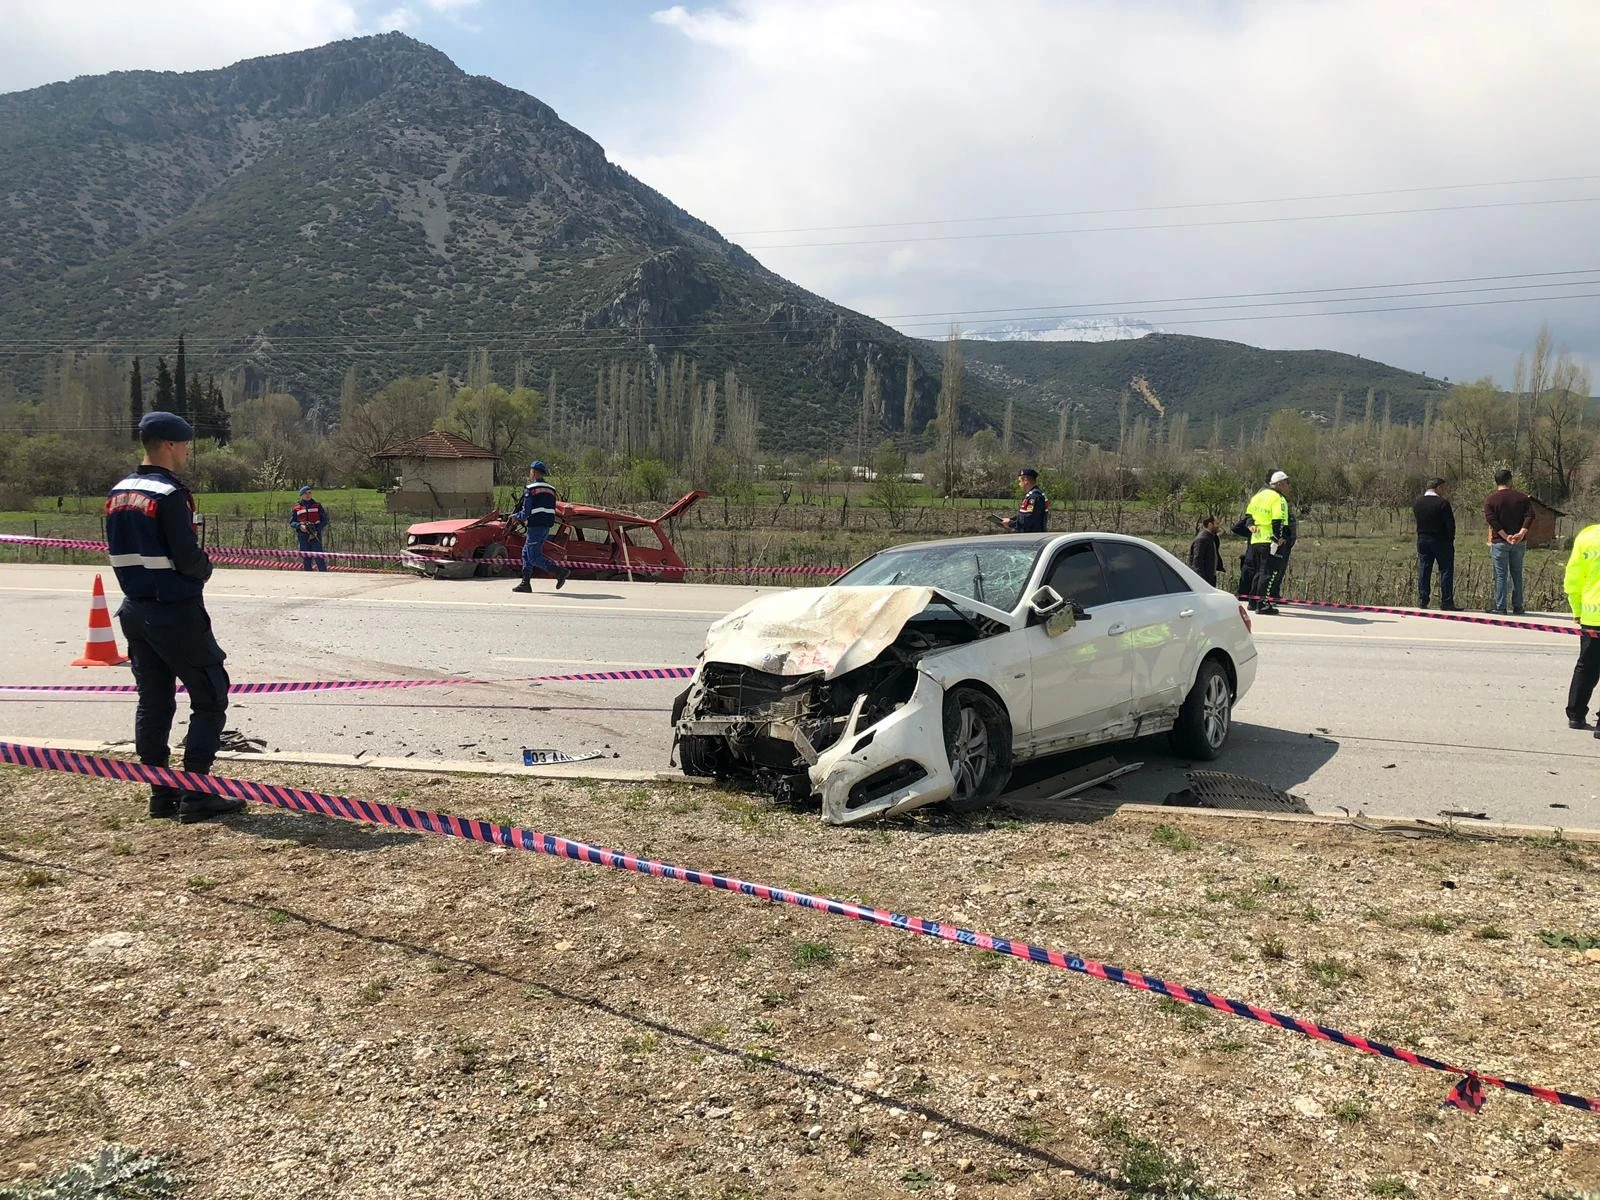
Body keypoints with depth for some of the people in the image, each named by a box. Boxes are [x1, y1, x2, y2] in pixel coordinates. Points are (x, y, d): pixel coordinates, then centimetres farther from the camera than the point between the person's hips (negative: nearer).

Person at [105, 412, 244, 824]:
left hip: (135, 611, 8)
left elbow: (122, 551, 14)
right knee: (210, 698, -1)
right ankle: (195, 796, -3)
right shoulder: (169, 494, -16)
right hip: (176, 612, -8)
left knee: (153, 701, 13)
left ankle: (160, 793, 18)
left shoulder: (117, 495, 10)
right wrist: (205, 569, 0)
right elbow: (188, 557, -19)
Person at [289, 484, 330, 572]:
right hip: (303, 537, 2)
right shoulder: (296, 509, 9)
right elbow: (291, 522, 9)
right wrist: (299, 526, -13)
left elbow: (324, 520, 5)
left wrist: (317, 530, -9)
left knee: (319, 559, -10)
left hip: (316, 536, -2)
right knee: (306, 560, 4)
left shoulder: (317, 506, 7)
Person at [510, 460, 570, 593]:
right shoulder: (551, 489, 13)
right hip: (547, 527, 8)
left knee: (533, 557, -4)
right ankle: (525, 583, 14)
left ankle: (560, 572, -15)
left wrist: (517, 517, 8)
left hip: (535, 526, -8)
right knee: (526, 553, 16)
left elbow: (526, 511, -14)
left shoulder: (531, 489, -9)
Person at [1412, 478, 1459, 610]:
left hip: (1422, 540, 5)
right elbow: (1450, 524, -12)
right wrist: (1450, 539, -1)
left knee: (1423, 572, 8)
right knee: (1446, 571, 1)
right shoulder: (1442, 503, -13)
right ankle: (1446, 602, -1)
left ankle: (1422, 601, 7)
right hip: (1441, 541, -5)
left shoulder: (1417, 503, 4)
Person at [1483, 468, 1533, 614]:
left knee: (1500, 575, 1)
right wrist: (1521, 533, -16)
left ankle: (1500, 607, -1)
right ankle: (1517, 606, 14)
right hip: (1520, 542, 3)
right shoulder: (1522, 497, 5)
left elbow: (1491, 519, -14)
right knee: (1517, 574, 12)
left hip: (1499, 542, -2)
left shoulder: (1491, 500, -2)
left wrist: (1506, 536, -16)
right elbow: (1530, 515, -8)